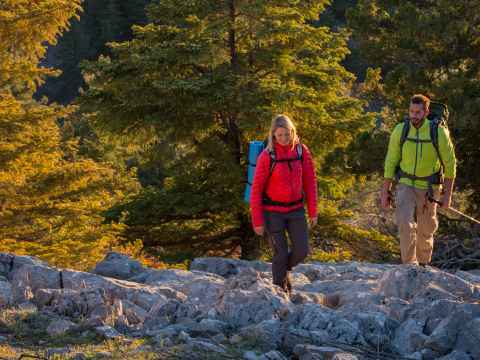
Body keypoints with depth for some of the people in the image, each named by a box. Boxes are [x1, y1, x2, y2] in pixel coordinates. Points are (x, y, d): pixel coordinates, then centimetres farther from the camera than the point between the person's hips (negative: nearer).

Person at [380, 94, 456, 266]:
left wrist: (448, 194, -6)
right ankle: (410, 265, -15)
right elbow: (391, 162, -1)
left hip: (428, 189, 0)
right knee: (405, 224, -20)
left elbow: (450, 164, -5)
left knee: (425, 231, 11)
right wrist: (385, 191, -1)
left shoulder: (439, 133, -14)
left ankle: (423, 264, 32)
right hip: (406, 186, 0)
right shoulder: (400, 131, -9)